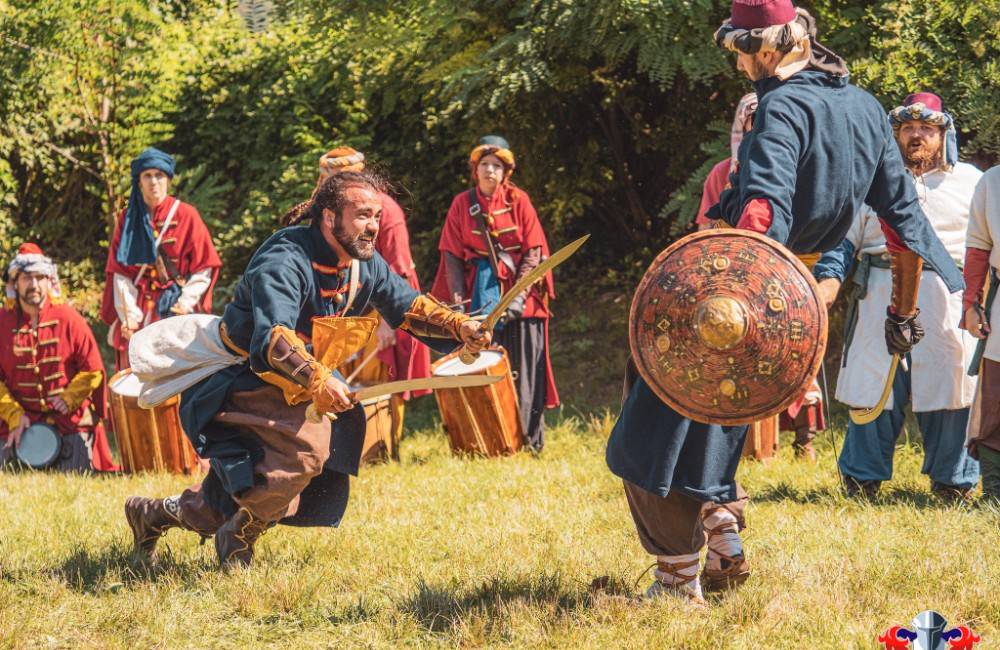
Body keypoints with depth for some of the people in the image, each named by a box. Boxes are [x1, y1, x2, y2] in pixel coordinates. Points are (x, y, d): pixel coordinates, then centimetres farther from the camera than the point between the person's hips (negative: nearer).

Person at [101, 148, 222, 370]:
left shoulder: (186, 216, 3)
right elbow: (119, 273, 5)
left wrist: (184, 304, -11)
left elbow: (204, 268, 1)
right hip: (136, 311, 2)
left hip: (174, 310, -2)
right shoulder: (127, 219, 10)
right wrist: (129, 315, -8)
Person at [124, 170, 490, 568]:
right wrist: (316, 380, -58)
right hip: (238, 382, -8)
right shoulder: (285, 261, -29)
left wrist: (458, 326, -12)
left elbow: (410, 306, 7)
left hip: (295, 391, 8)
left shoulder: (365, 264, -3)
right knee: (305, 447, -31)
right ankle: (239, 536, -10)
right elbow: (273, 337, -43)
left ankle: (156, 513, 36)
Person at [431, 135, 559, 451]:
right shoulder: (462, 204, 5)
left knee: (520, 373, -1)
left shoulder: (518, 201, 1)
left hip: (517, 297, -1)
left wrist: (518, 296, -15)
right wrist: (459, 300, -9)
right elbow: (452, 256, 2)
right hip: (479, 296, 1)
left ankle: (529, 442, 5)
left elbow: (533, 253, -3)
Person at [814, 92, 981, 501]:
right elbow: (843, 238, 10)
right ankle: (863, 477, 8)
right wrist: (828, 281, -7)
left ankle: (952, 478, 12)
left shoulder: (970, 181, 16)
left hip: (947, 300, 0)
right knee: (874, 388, -3)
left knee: (947, 386, -1)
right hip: (881, 297, 0)